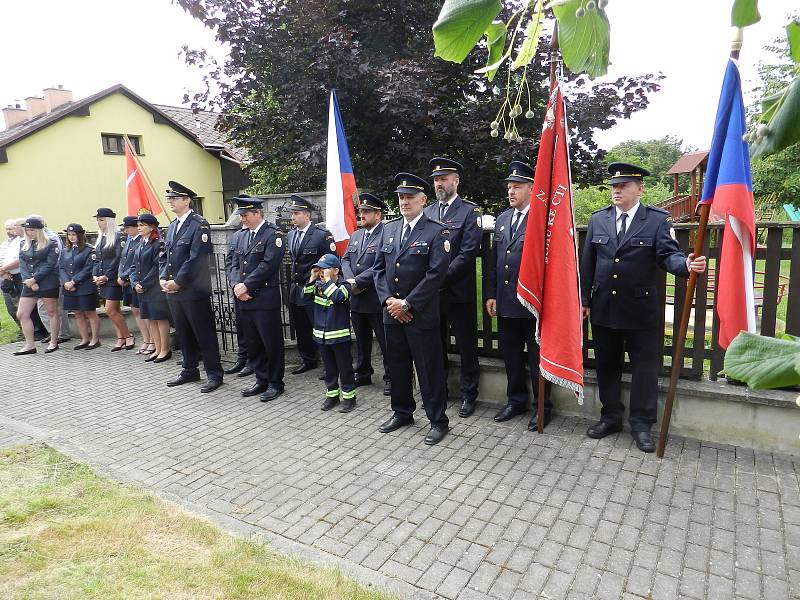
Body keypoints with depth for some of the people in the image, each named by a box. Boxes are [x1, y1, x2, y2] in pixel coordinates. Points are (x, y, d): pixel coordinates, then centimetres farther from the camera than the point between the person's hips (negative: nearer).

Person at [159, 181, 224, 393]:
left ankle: (214, 374, 8)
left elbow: (196, 258, -17)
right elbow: (164, 256, 18)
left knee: (204, 333, -1)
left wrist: (178, 282, -15)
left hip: (194, 290, -8)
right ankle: (190, 370, 27)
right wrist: (163, 278, 3)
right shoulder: (172, 226, 16)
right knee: (184, 333, 15)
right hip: (173, 290, 8)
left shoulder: (199, 225, -11)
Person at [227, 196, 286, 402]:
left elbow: (267, 265, -16)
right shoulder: (240, 235, 15)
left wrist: (246, 286, -15)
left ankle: (275, 383, 15)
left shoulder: (273, 234, -7)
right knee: (252, 344, 13)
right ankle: (261, 380, 26)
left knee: (271, 343, 2)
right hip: (244, 300, 7)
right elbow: (234, 264, 13)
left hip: (265, 299, -7)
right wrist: (236, 285, -5)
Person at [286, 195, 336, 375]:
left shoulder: (322, 235, -11)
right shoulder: (290, 235, 11)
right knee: (301, 329, 15)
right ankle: (308, 360, 30)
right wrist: (293, 281, 13)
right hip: (295, 290, 7)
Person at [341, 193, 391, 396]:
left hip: (376, 299, -7)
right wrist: (350, 280, -7)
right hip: (356, 298, 8)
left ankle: (390, 378, 15)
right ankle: (363, 374, 32)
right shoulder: (356, 235, 15)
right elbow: (345, 259, 11)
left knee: (385, 341, 3)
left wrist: (358, 281, -18)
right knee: (361, 340, 18)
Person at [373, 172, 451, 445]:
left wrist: (407, 303, -15)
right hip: (391, 312, 6)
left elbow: (436, 273, -14)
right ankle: (402, 412, 34)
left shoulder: (436, 232, -7)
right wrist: (388, 299, -4)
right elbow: (379, 267, 11)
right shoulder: (388, 229, 11)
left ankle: (438, 421, 17)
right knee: (397, 366, 16)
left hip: (421, 315, -5)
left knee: (429, 369, 3)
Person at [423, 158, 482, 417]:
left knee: (466, 346, 7)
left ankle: (468, 394, 21)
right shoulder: (427, 212, 12)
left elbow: (468, 252, -13)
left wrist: (442, 277, -17)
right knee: (436, 345, 14)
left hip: (458, 292, -4)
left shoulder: (470, 211, -3)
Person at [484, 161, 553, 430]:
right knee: (511, 355, 16)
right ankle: (516, 401, 32)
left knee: (537, 357, 6)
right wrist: (490, 294, 8)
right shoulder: (502, 219, 13)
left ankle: (542, 407, 22)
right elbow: (493, 260, 13)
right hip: (505, 302, 6)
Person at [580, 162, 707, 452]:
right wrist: (584, 300, 4)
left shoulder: (657, 219, -3)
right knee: (607, 366, 13)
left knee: (645, 367, 6)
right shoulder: (598, 219, 5)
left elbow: (668, 254, -10)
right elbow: (587, 262, 6)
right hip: (603, 308, 3)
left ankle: (641, 423, 21)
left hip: (642, 310, -3)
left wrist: (686, 264, -34)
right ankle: (611, 417, 29)